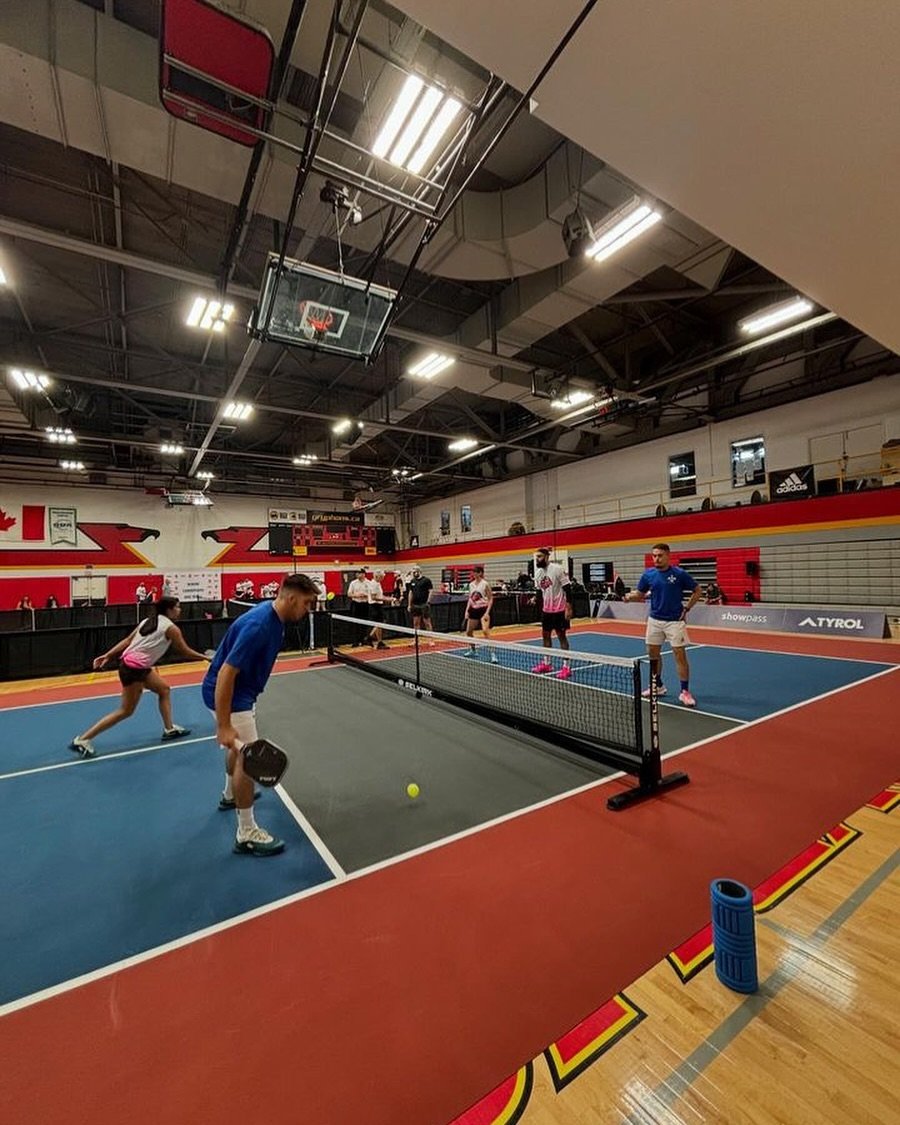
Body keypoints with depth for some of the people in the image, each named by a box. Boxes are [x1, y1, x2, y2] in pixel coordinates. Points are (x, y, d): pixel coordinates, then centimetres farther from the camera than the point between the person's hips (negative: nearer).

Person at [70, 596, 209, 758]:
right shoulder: (171, 628, -10)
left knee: (164, 689, 17)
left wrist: (107, 656, 8)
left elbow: (127, 640, 8)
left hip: (139, 667, 9)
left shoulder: (149, 621, 13)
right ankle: (82, 740, 8)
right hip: (134, 668, -9)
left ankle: (169, 729, 22)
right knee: (126, 711, 2)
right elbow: (185, 652, -3)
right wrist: (206, 658, 7)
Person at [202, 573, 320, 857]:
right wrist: (223, 726, -31)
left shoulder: (274, 617, -2)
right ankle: (246, 834, 8)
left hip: (241, 690, 10)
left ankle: (230, 795, 53)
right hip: (228, 693, -10)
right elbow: (226, 673, -32)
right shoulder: (258, 625, -33)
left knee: (240, 746, 28)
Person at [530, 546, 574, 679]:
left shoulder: (557, 569, -15)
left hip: (559, 609, -7)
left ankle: (566, 667, 7)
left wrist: (568, 608, -18)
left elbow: (567, 588, -15)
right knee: (545, 635, 12)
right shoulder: (538, 572, 5)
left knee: (561, 635, -1)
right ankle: (546, 663, 25)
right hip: (546, 609, 7)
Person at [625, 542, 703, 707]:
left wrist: (686, 609, -5)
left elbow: (697, 591, 0)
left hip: (675, 621, -4)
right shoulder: (648, 574, -1)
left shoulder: (679, 574, -10)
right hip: (654, 620, 4)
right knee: (653, 653, 11)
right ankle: (658, 686, 27)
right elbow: (640, 594, 7)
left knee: (680, 655, -4)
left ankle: (685, 692, 8)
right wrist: (630, 597, -15)